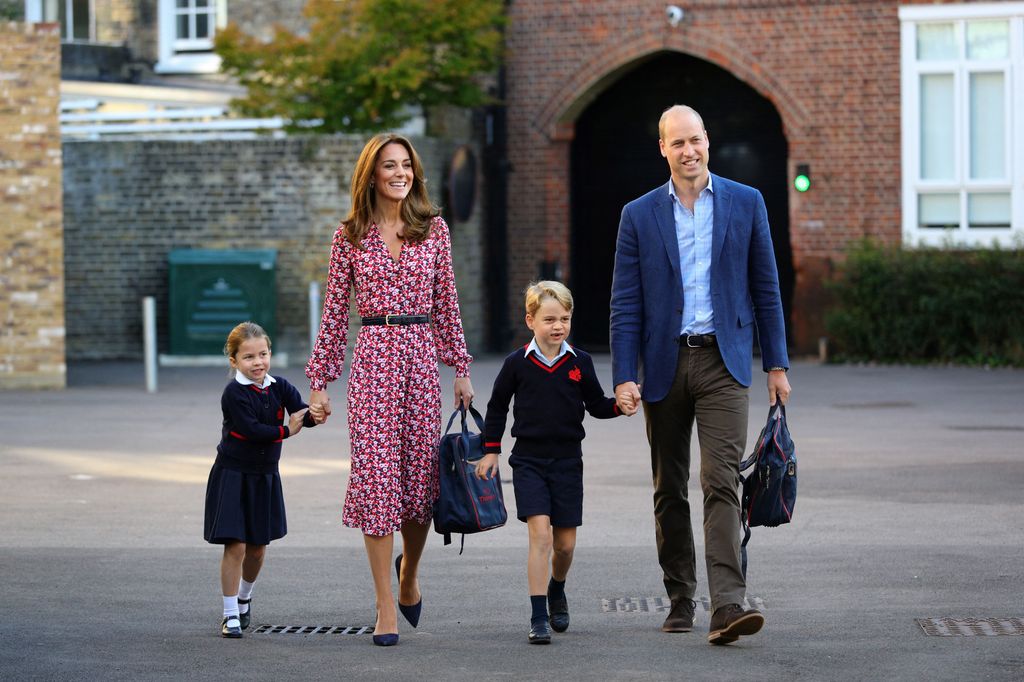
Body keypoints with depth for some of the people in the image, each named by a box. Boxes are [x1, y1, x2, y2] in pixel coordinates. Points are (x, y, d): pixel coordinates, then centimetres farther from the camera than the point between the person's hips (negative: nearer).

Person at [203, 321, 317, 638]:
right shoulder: (234, 393, -15)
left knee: (258, 546, 13)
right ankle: (231, 615, 0)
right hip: (232, 475, -5)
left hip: (265, 477, 5)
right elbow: (250, 428, -24)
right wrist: (285, 431, -18)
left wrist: (315, 415, -35)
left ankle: (244, 598, 38)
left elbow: (301, 415, -13)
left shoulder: (280, 388, 0)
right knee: (236, 546, -9)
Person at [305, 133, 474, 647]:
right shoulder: (350, 235, 3)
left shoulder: (433, 229, 8)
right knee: (376, 475, -6)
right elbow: (334, 312, 6)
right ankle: (386, 608, -1)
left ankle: (408, 573, 34)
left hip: (421, 358, 2)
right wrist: (320, 381, 4)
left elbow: (446, 303, 11)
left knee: (421, 475, 4)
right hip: (372, 358, -2)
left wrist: (461, 368, 8)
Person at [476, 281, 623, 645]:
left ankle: (556, 590, 39)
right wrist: (490, 450, 8)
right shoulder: (518, 363, -2)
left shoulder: (579, 363, 1)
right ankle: (538, 618, -13)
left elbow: (597, 406, 9)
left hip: (567, 461, 2)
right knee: (540, 534, -15)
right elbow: (497, 406, 9)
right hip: (528, 461, -2)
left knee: (565, 542, 7)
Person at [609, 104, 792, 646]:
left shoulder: (745, 203, 4)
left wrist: (776, 364, 4)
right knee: (669, 491, 9)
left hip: (723, 362, -2)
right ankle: (680, 600, 20)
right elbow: (625, 304, 2)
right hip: (664, 363, 2)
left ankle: (727, 606, -22)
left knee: (722, 482, -14)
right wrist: (624, 377, -7)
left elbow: (765, 289, 7)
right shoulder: (639, 215, 5)